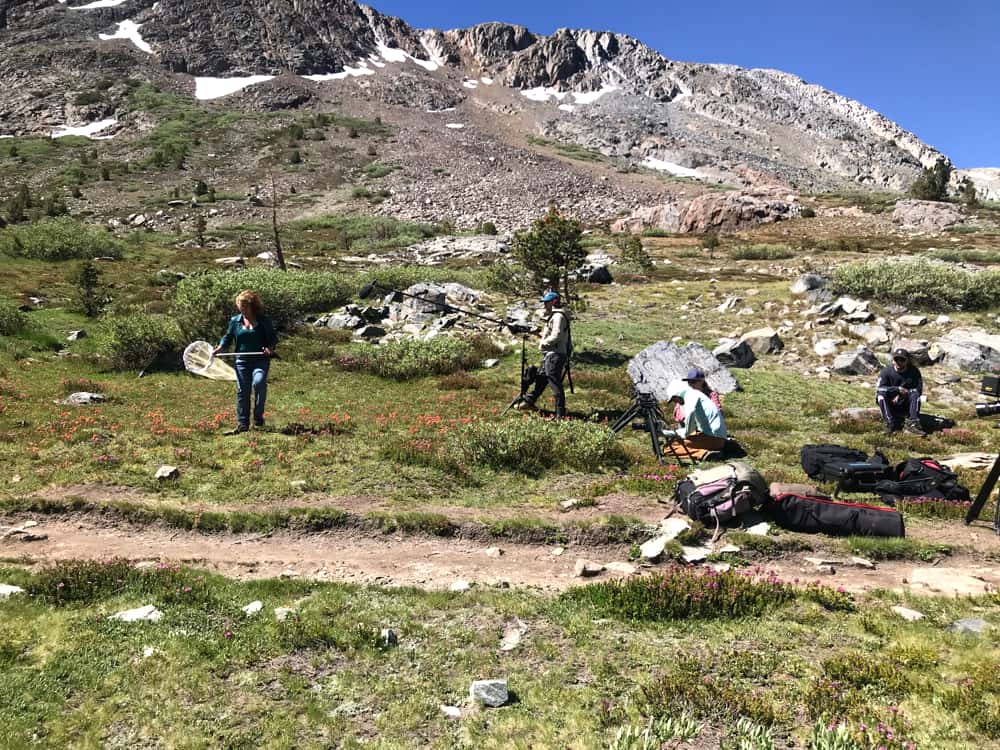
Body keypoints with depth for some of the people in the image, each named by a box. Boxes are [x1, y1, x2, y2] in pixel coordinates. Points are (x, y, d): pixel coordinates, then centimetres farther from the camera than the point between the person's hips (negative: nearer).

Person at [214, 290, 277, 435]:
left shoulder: (264, 320, 2)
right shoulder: (235, 320, 9)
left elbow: (273, 337, 6)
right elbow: (228, 336, 17)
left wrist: (270, 347, -14)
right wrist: (219, 347, 0)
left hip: (260, 359, -3)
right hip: (242, 361, 3)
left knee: (258, 382, -29)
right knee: (242, 392, 4)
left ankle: (258, 416, -11)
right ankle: (242, 424, 14)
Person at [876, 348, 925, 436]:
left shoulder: (913, 371, -6)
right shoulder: (887, 371, -9)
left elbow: (919, 389, -10)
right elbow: (879, 388, -20)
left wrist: (900, 395, -21)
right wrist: (897, 389, -32)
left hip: (906, 405, 1)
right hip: (890, 405, -1)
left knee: (915, 394, -26)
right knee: (881, 394, -29)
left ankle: (913, 424, -34)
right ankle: (890, 424, -34)